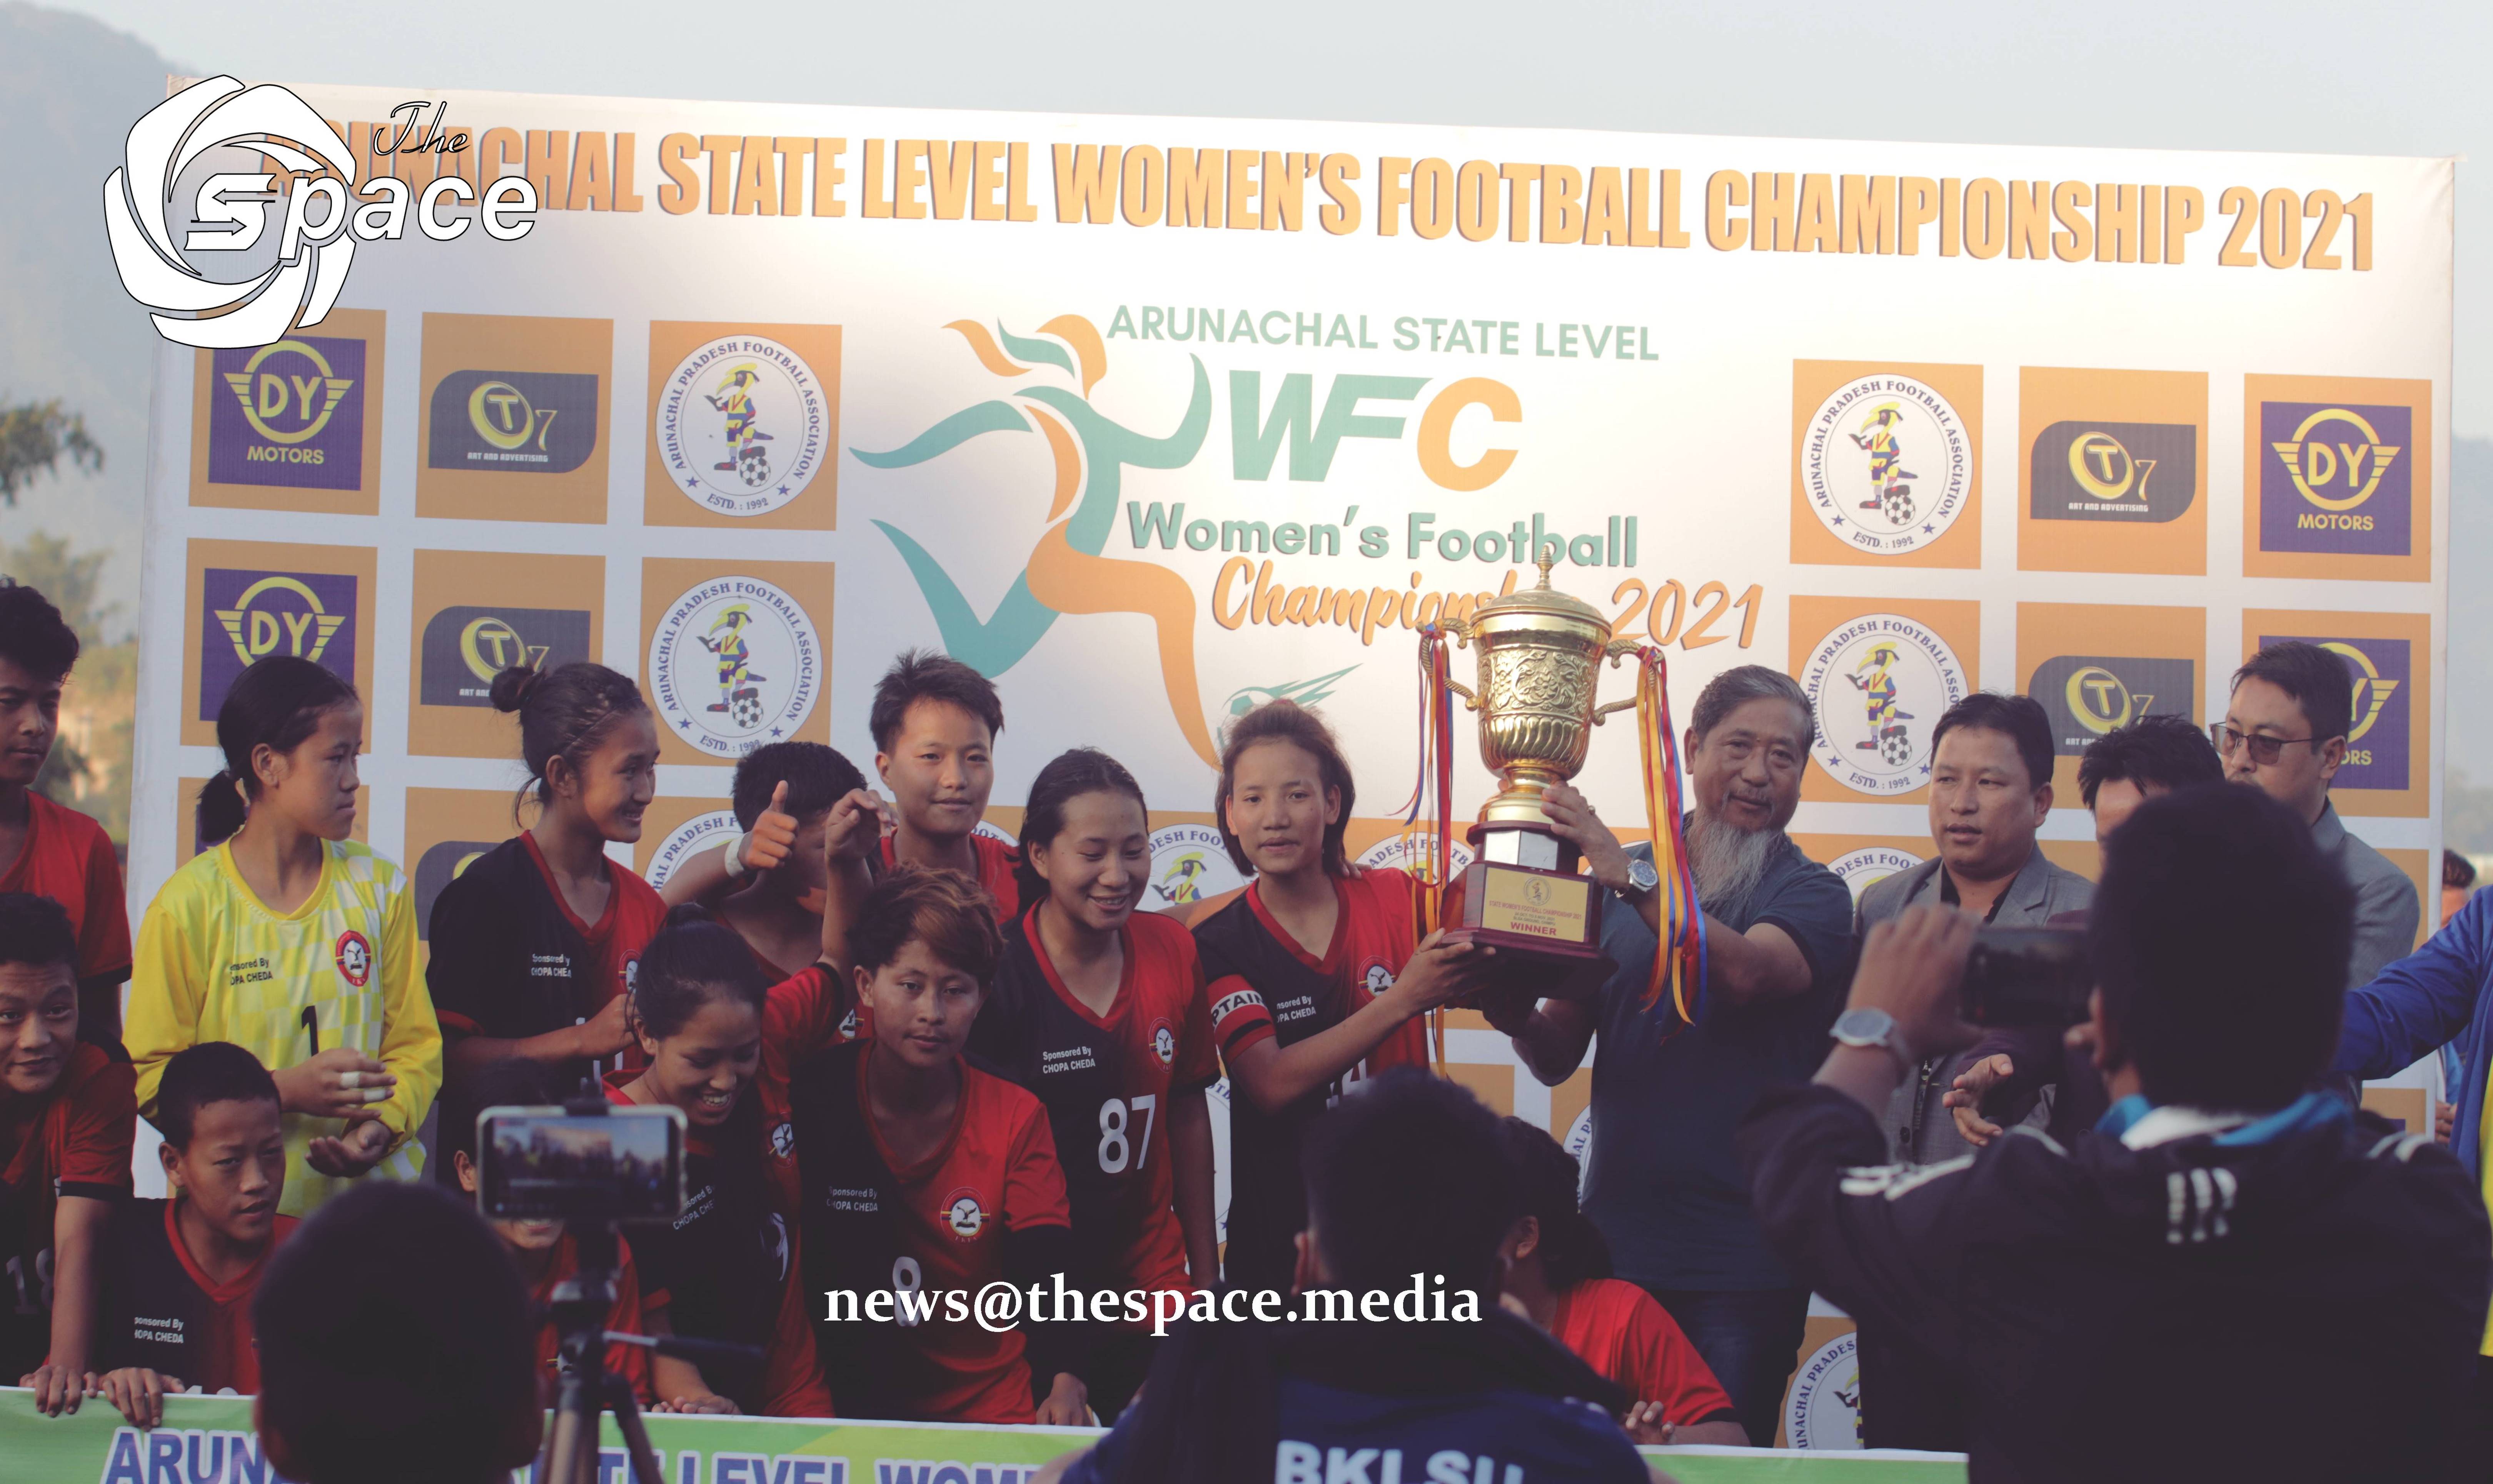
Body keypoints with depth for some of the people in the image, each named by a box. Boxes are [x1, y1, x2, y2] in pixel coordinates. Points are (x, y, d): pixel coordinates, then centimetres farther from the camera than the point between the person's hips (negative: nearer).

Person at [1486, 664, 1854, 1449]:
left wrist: (1631, 878, -30)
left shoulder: (1811, 894, 0)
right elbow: (1559, 1057, 9)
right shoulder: (1614, 882, 10)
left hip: (1743, 1264, -3)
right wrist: (1518, 1016, -13)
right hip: (1616, 1243, 3)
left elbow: (1749, 971, -23)